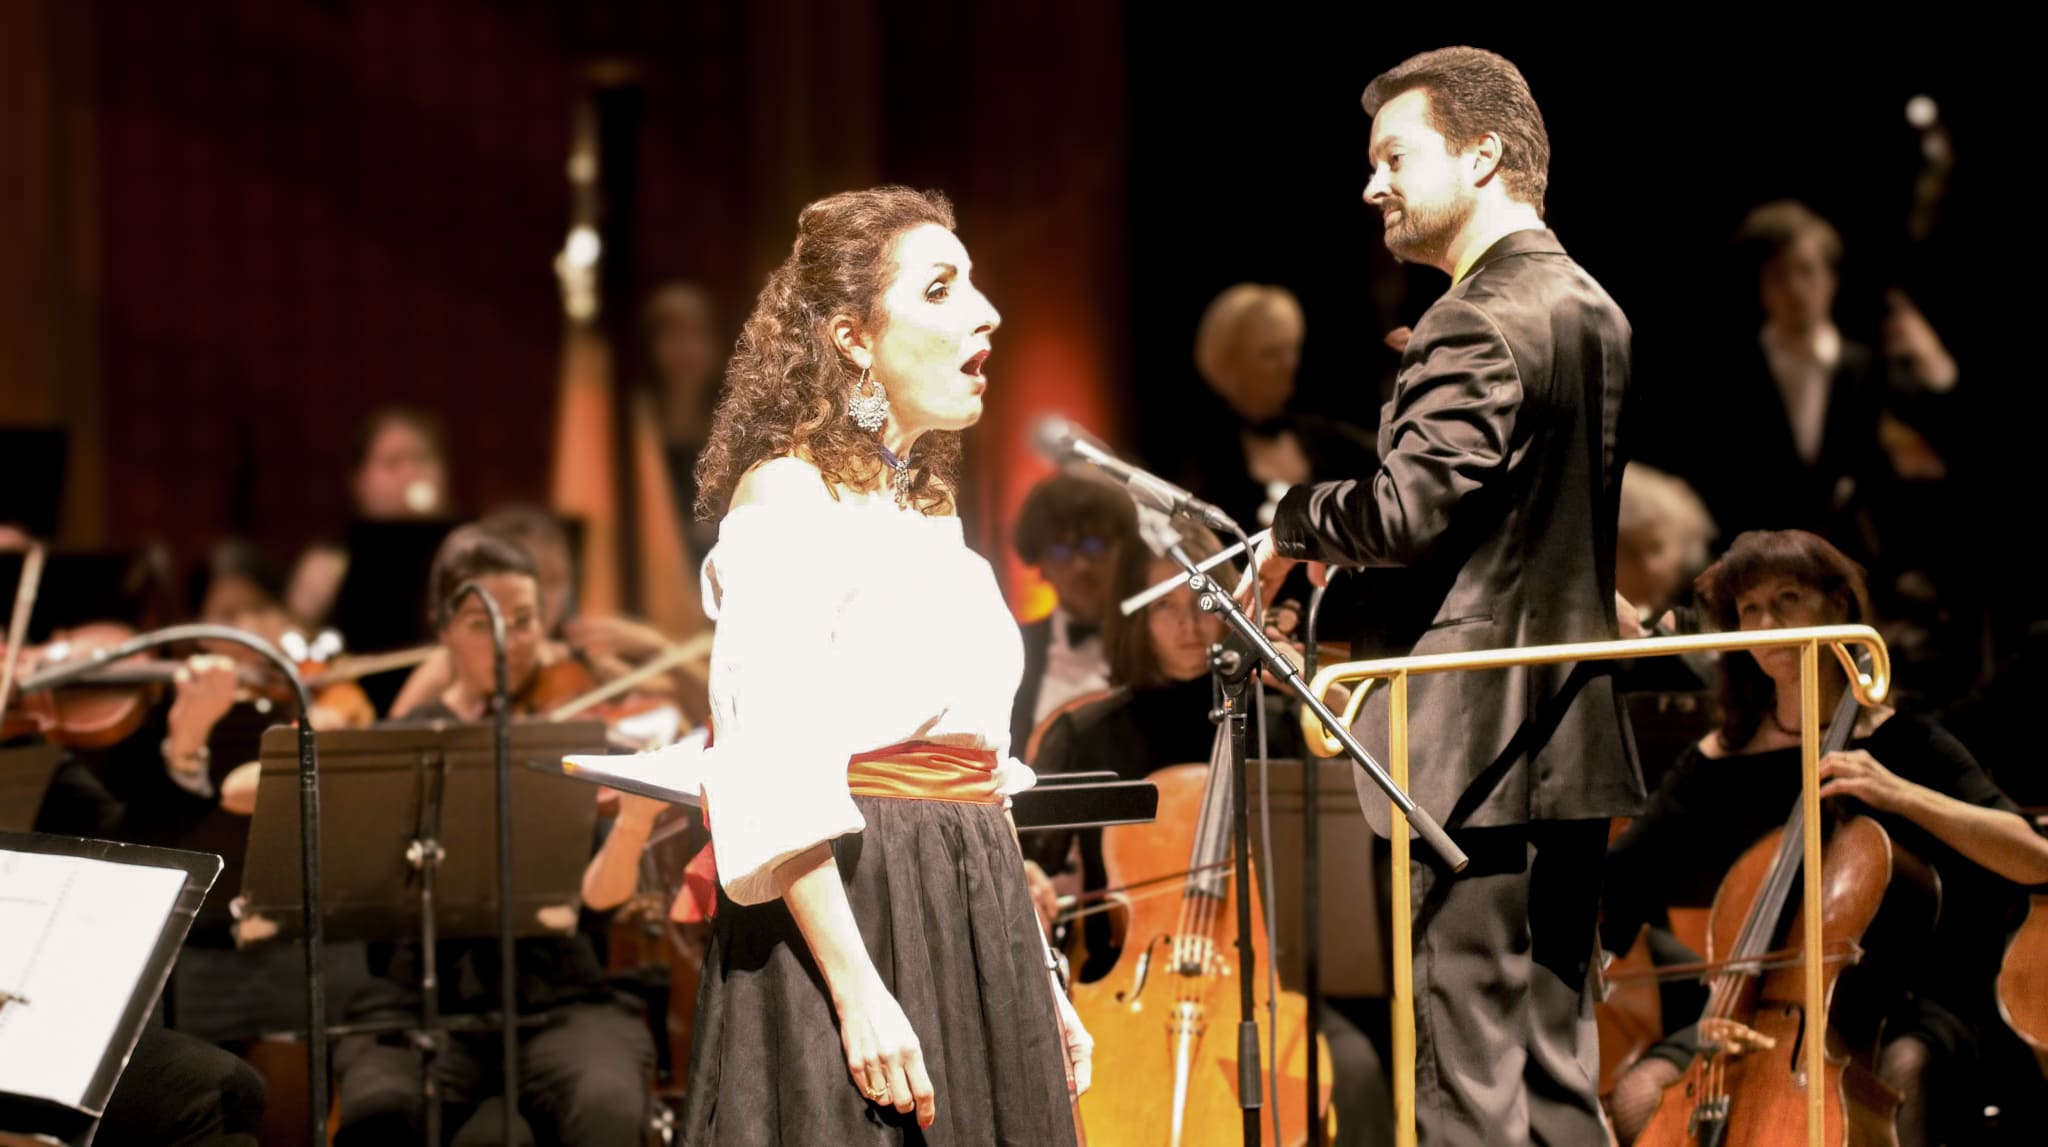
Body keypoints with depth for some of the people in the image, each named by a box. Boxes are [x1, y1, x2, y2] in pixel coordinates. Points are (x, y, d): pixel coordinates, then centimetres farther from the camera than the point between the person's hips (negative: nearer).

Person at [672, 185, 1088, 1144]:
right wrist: (856, 988, -23)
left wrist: (1037, 976, 16)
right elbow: (771, 783, -17)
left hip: (972, 921, 8)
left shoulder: (928, 507, 17)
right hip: (848, 912, -8)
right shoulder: (787, 499, -8)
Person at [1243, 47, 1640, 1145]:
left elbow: (1407, 510, -24)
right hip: (1572, 740, 10)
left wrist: (1293, 520, -5)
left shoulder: (1480, 324, -16)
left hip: (1473, 757, -10)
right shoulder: (1592, 311, 16)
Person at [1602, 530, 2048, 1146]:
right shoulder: (1719, 761, 9)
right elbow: (1615, 881, 8)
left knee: (1900, 1068, -38)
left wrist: (1898, 793, -18)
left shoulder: (1903, 746, 1)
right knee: (1640, 1095, -25)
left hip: (1906, 1007, -3)